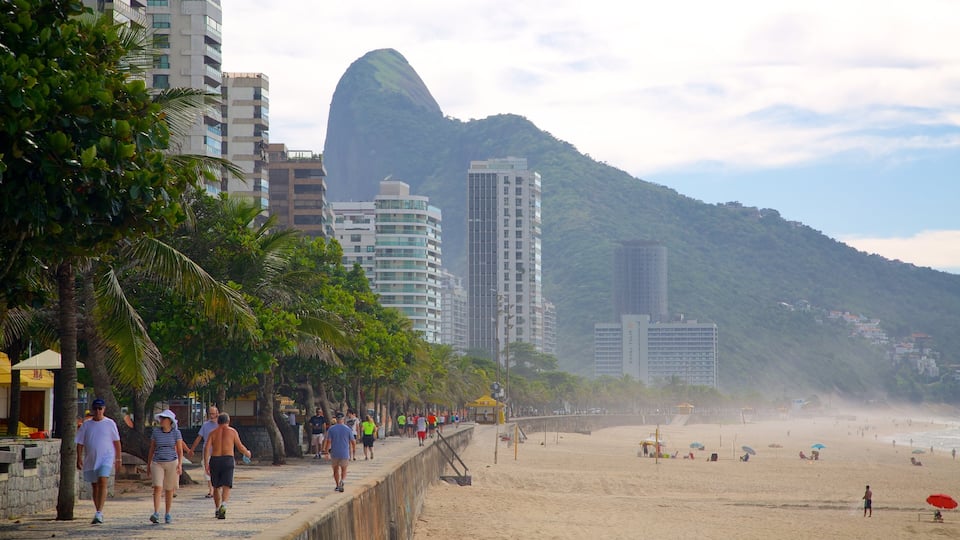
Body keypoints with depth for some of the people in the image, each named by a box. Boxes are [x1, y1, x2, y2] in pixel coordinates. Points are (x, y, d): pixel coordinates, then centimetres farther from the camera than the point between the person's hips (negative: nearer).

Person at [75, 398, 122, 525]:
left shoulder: (110, 424, 2)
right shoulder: (86, 425, 7)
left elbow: (116, 442, 6)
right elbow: (80, 443, 8)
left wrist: (118, 459, 3)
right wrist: (79, 458, -2)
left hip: (106, 458, -4)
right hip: (90, 459, 4)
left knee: (102, 482, -20)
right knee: (94, 486, 11)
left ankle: (99, 513, -24)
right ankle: (98, 513, 22)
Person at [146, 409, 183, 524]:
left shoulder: (176, 433, -2)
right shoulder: (156, 432, 3)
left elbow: (180, 450, -2)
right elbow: (151, 450, 9)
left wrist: (180, 464, -16)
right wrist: (148, 466, 9)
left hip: (172, 463, 0)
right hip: (157, 464, 0)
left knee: (169, 490, 6)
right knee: (157, 488, -15)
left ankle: (167, 515, 18)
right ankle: (156, 514, -22)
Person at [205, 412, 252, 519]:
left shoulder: (213, 432, 8)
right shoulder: (232, 431, 5)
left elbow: (207, 447, -5)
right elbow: (240, 447, 7)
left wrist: (206, 463, -7)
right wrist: (247, 453, 27)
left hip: (215, 460, 2)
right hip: (228, 460, -2)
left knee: (216, 487, 19)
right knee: (226, 487, -7)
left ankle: (217, 510, 28)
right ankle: (223, 506, -33)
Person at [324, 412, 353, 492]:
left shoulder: (331, 429, -4)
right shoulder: (348, 429, -3)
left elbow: (328, 441, -9)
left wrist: (327, 450, 5)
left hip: (334, 453, 0)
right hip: (345, 453, 0)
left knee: (336, 470, 16)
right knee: (344, 470, 12)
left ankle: (337, 486, 20)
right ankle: (342, 480, -16)